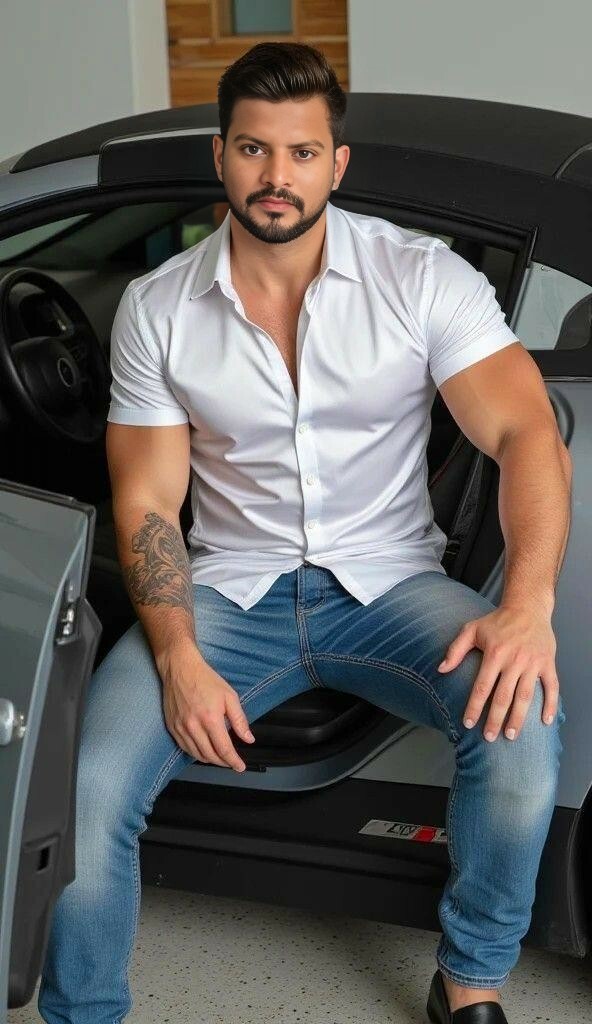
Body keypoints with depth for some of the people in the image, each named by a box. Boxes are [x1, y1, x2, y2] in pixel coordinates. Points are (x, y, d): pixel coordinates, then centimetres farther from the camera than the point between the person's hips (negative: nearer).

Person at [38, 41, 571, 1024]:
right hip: (228, 591, 1)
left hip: (389, 584, 0)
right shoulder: (155, 307, -1)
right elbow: (147, 501, -1)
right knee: (82, 784, -23)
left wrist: (529, 603, -32)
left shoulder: (425, 276, -7)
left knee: (521, 717, -30)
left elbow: (528, 434, -14)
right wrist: (180, 659, -18)